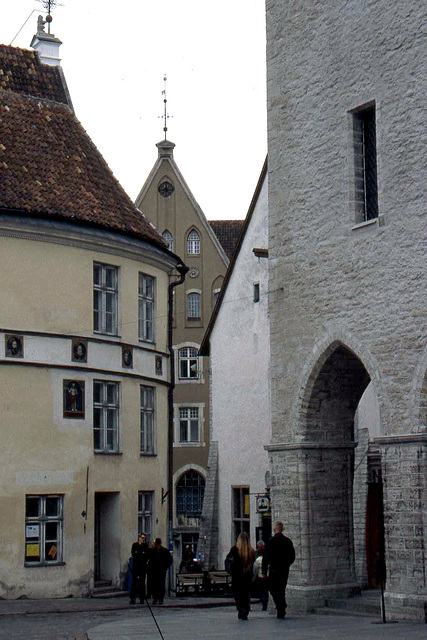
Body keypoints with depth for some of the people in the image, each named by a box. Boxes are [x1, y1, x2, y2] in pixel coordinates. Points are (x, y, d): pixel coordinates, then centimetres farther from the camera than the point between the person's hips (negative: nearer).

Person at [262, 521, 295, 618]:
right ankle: (281, 611, 11)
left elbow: (267, 556, -11)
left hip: (274, 569, -5)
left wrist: (264, 569, -6)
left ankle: (281, 606, -14)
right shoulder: (288, 541, 6)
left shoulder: (271, 541, -9)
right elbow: (292, 556, 11)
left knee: (273, 589, 2)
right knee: (281, 589, 13)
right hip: (285, 569, 5)